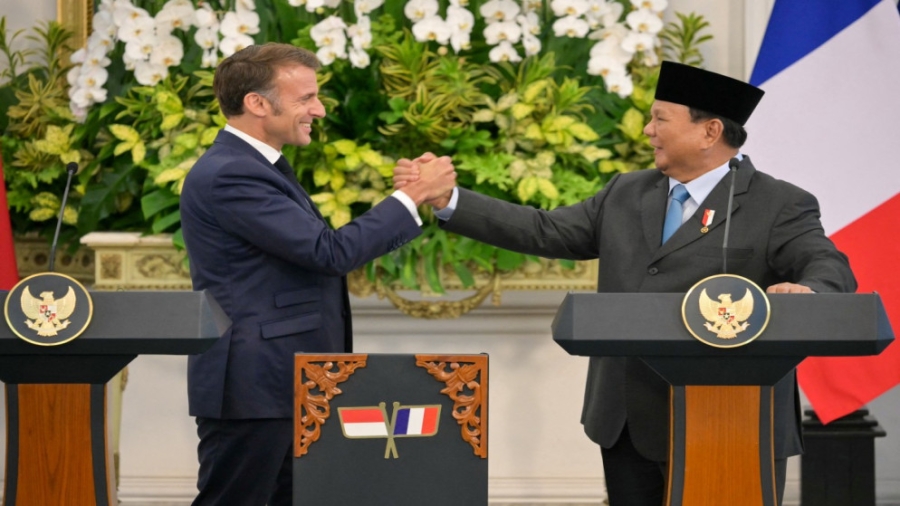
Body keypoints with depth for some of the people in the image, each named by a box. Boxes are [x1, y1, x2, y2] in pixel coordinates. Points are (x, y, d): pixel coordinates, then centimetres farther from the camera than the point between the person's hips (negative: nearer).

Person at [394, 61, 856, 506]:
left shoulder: (779, 207, -4)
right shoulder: (626, 194, 15)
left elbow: (830, 270, -17)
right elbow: (544, 231, 16)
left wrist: (806, 294, -41)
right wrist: (446, 200, 10)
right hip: (629, 426, 6)